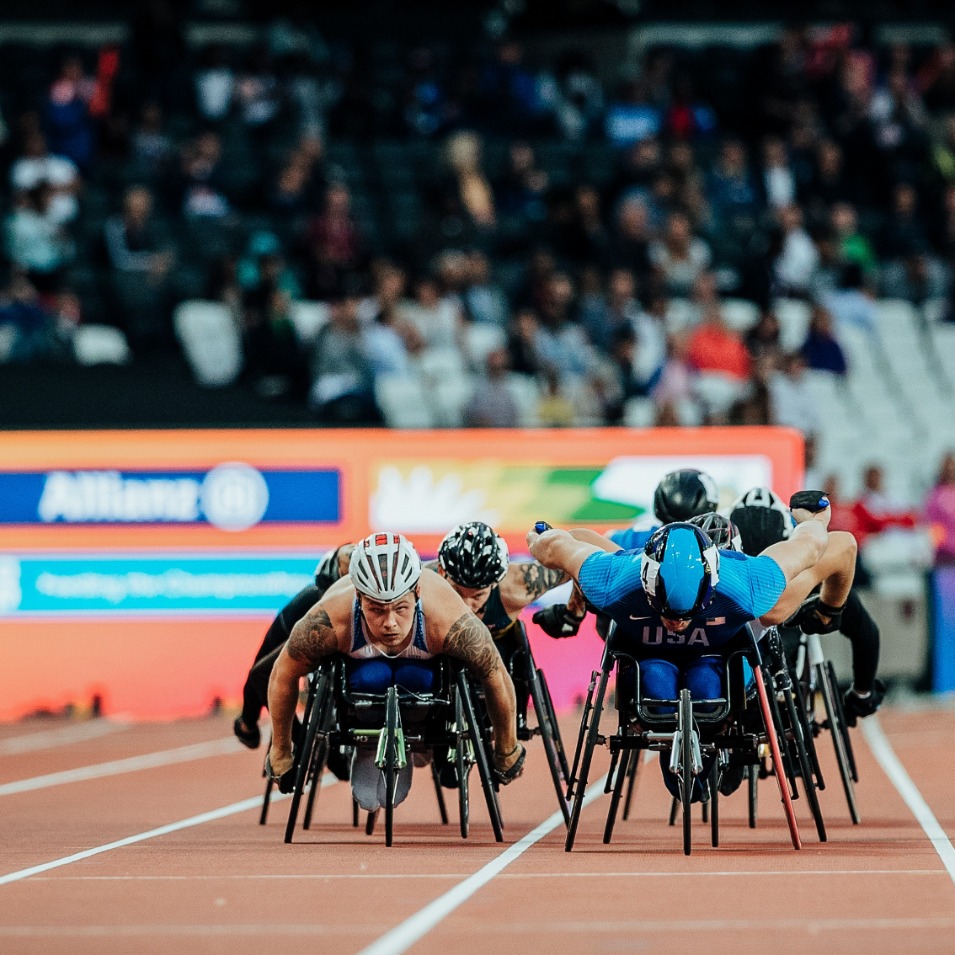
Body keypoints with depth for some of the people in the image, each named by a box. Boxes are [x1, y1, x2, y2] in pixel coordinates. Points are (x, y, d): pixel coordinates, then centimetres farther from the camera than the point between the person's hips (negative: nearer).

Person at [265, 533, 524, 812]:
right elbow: (284, 675, -22)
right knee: (371, 679, -28)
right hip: (358, 658, 0)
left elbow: (496, 677, -23)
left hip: (426, 660, 0)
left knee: (414, 679, -28)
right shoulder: (330, 622, -41)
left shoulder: (450, 624, -42)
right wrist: (280, 755, -10)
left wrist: (507, 753, -9)